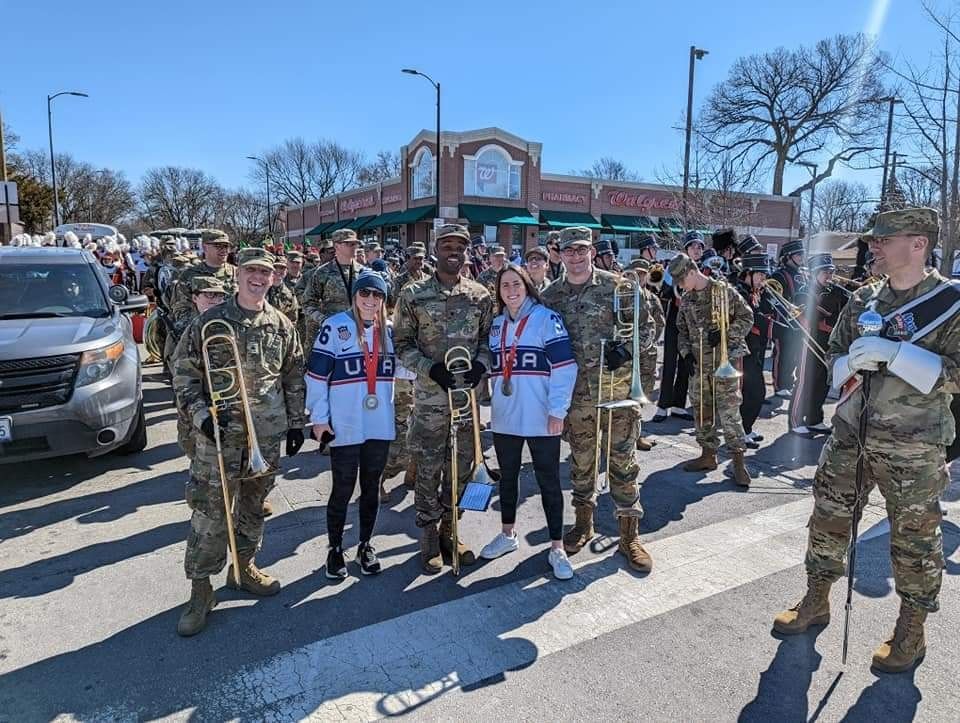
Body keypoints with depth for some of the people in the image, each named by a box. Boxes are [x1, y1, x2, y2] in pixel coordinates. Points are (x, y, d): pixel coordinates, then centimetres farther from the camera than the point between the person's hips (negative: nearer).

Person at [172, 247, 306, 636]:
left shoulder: (282, 325, 6)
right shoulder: (209, 321, -4)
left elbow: (294, 377, 12)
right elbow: (184, 372, -2)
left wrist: (296, 422, 10)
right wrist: (200, 414, -12)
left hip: (268, 433, 4)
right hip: (219, 433, -3)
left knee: (254, 503, 16)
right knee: (209, 511, 1)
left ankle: (243, 567, 36)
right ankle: (201, 589, 15)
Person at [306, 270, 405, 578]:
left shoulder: (388, 330, 8)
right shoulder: (334, 326, -7)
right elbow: (316, 373, -7)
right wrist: (319, 418, -8)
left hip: (380, 425, 4)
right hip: (345, 426, -4)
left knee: (371, 488, 14)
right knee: (343, 490, 6)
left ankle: (366, 545, 30)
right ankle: (335, 549, 25)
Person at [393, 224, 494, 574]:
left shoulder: (480, 295, 5)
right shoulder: (413, 294, -3)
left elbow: (488, 338, 12)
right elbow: (402, 342, -1)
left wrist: (480, 364, -9)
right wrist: (431, 368, -15)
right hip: (430, 397, -3)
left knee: (461, 466, 13)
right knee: (429, 469, 5)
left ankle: (449, 530, 31)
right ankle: (429, 535, 23)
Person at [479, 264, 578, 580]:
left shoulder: (547, 319, -7)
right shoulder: (496, 324, 10)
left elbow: (564, 366, -12)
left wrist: (557, 410, -16)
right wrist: (489, 403, 14)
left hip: (540, 419, -5)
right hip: (504, 418, 5)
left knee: (549, 482, 4)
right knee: (507, 477, 17)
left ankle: (557, 548, 16)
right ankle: (508, 535, 35)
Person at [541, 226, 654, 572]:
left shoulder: (616, 286, -4)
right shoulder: (551, 295, 4)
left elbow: (645, 324, 2)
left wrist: (626, 348, -16)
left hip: (617, 385, -2)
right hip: (576, 391, 3)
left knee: (623, 460, 2)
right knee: (580, 460, 14)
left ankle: (629, 535, 15)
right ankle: (583, 522, 33)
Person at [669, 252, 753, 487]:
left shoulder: (723, 290, -8)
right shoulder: (687, 299, 10)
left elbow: (747, 317, -6)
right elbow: (682, 329, 17)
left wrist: (725, 334, -19)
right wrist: (686, 353, 3)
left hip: (725, 360, -6)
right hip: (699, 362, 6)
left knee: (729, 410, -9)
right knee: (701, 410, 11)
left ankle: (738, 461, -2)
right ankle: (708, 454, 23)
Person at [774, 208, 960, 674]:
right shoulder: (862, 300, 5)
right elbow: (833, 358, 11)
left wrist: (893, 353, -26)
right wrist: (853, 362, -11)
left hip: (913, 447, -5)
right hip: (850, 434, 5)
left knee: (914, 539, 10)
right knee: (829, 519, 13)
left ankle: (911, 632, 30)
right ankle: (816, 602, 33)